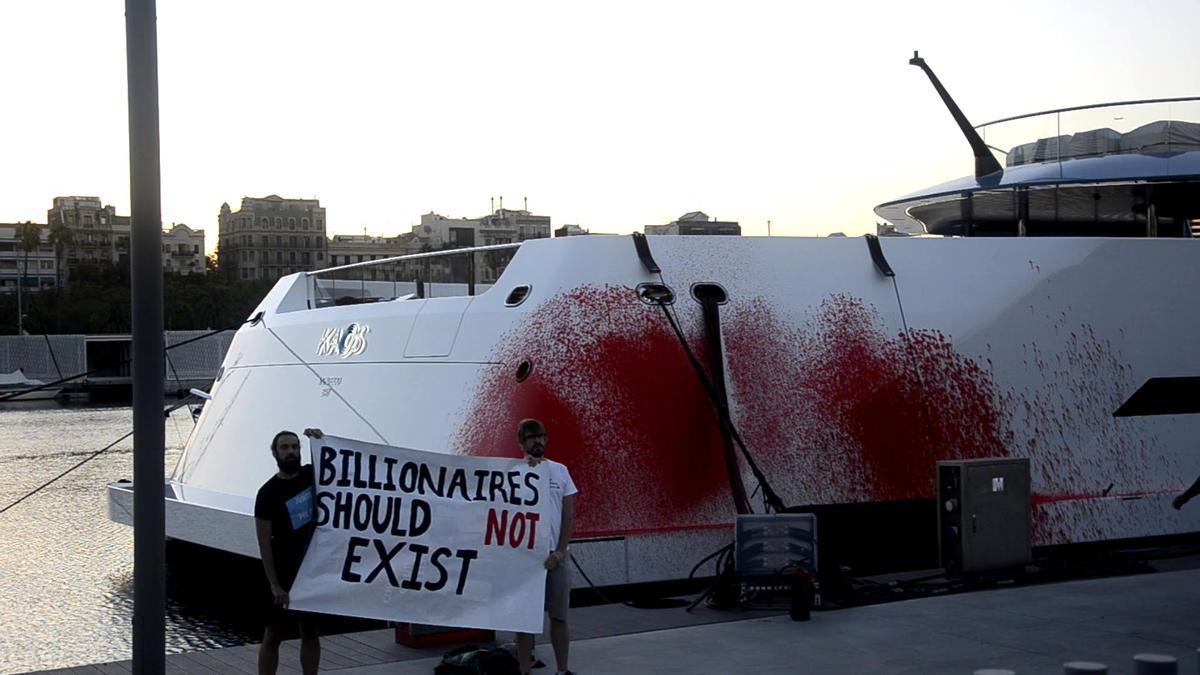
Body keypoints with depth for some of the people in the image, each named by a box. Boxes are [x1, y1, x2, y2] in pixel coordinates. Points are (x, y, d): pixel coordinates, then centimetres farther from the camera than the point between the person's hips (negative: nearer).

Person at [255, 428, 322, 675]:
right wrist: (274, 585, -15)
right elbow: (264, 543, -10)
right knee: (273, 636, 1)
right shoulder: (268, 493, -10)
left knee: (310, 631, 11)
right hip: (285, 575, -4)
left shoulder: (312, 475, 2)